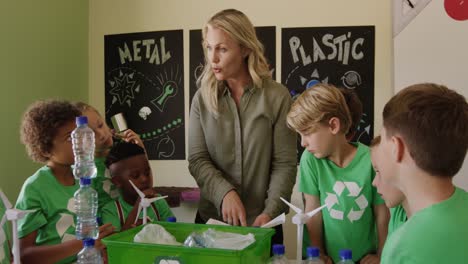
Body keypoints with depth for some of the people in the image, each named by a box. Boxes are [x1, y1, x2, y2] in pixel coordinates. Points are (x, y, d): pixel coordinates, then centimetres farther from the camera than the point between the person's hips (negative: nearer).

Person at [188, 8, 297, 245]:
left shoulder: (278, 97, -7)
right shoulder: (202, 99, 0)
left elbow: (285, 164, -8)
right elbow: (197, 160, -5)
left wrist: (270, 212, -20)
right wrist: (225, 193, -22)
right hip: (211, 219, 2)